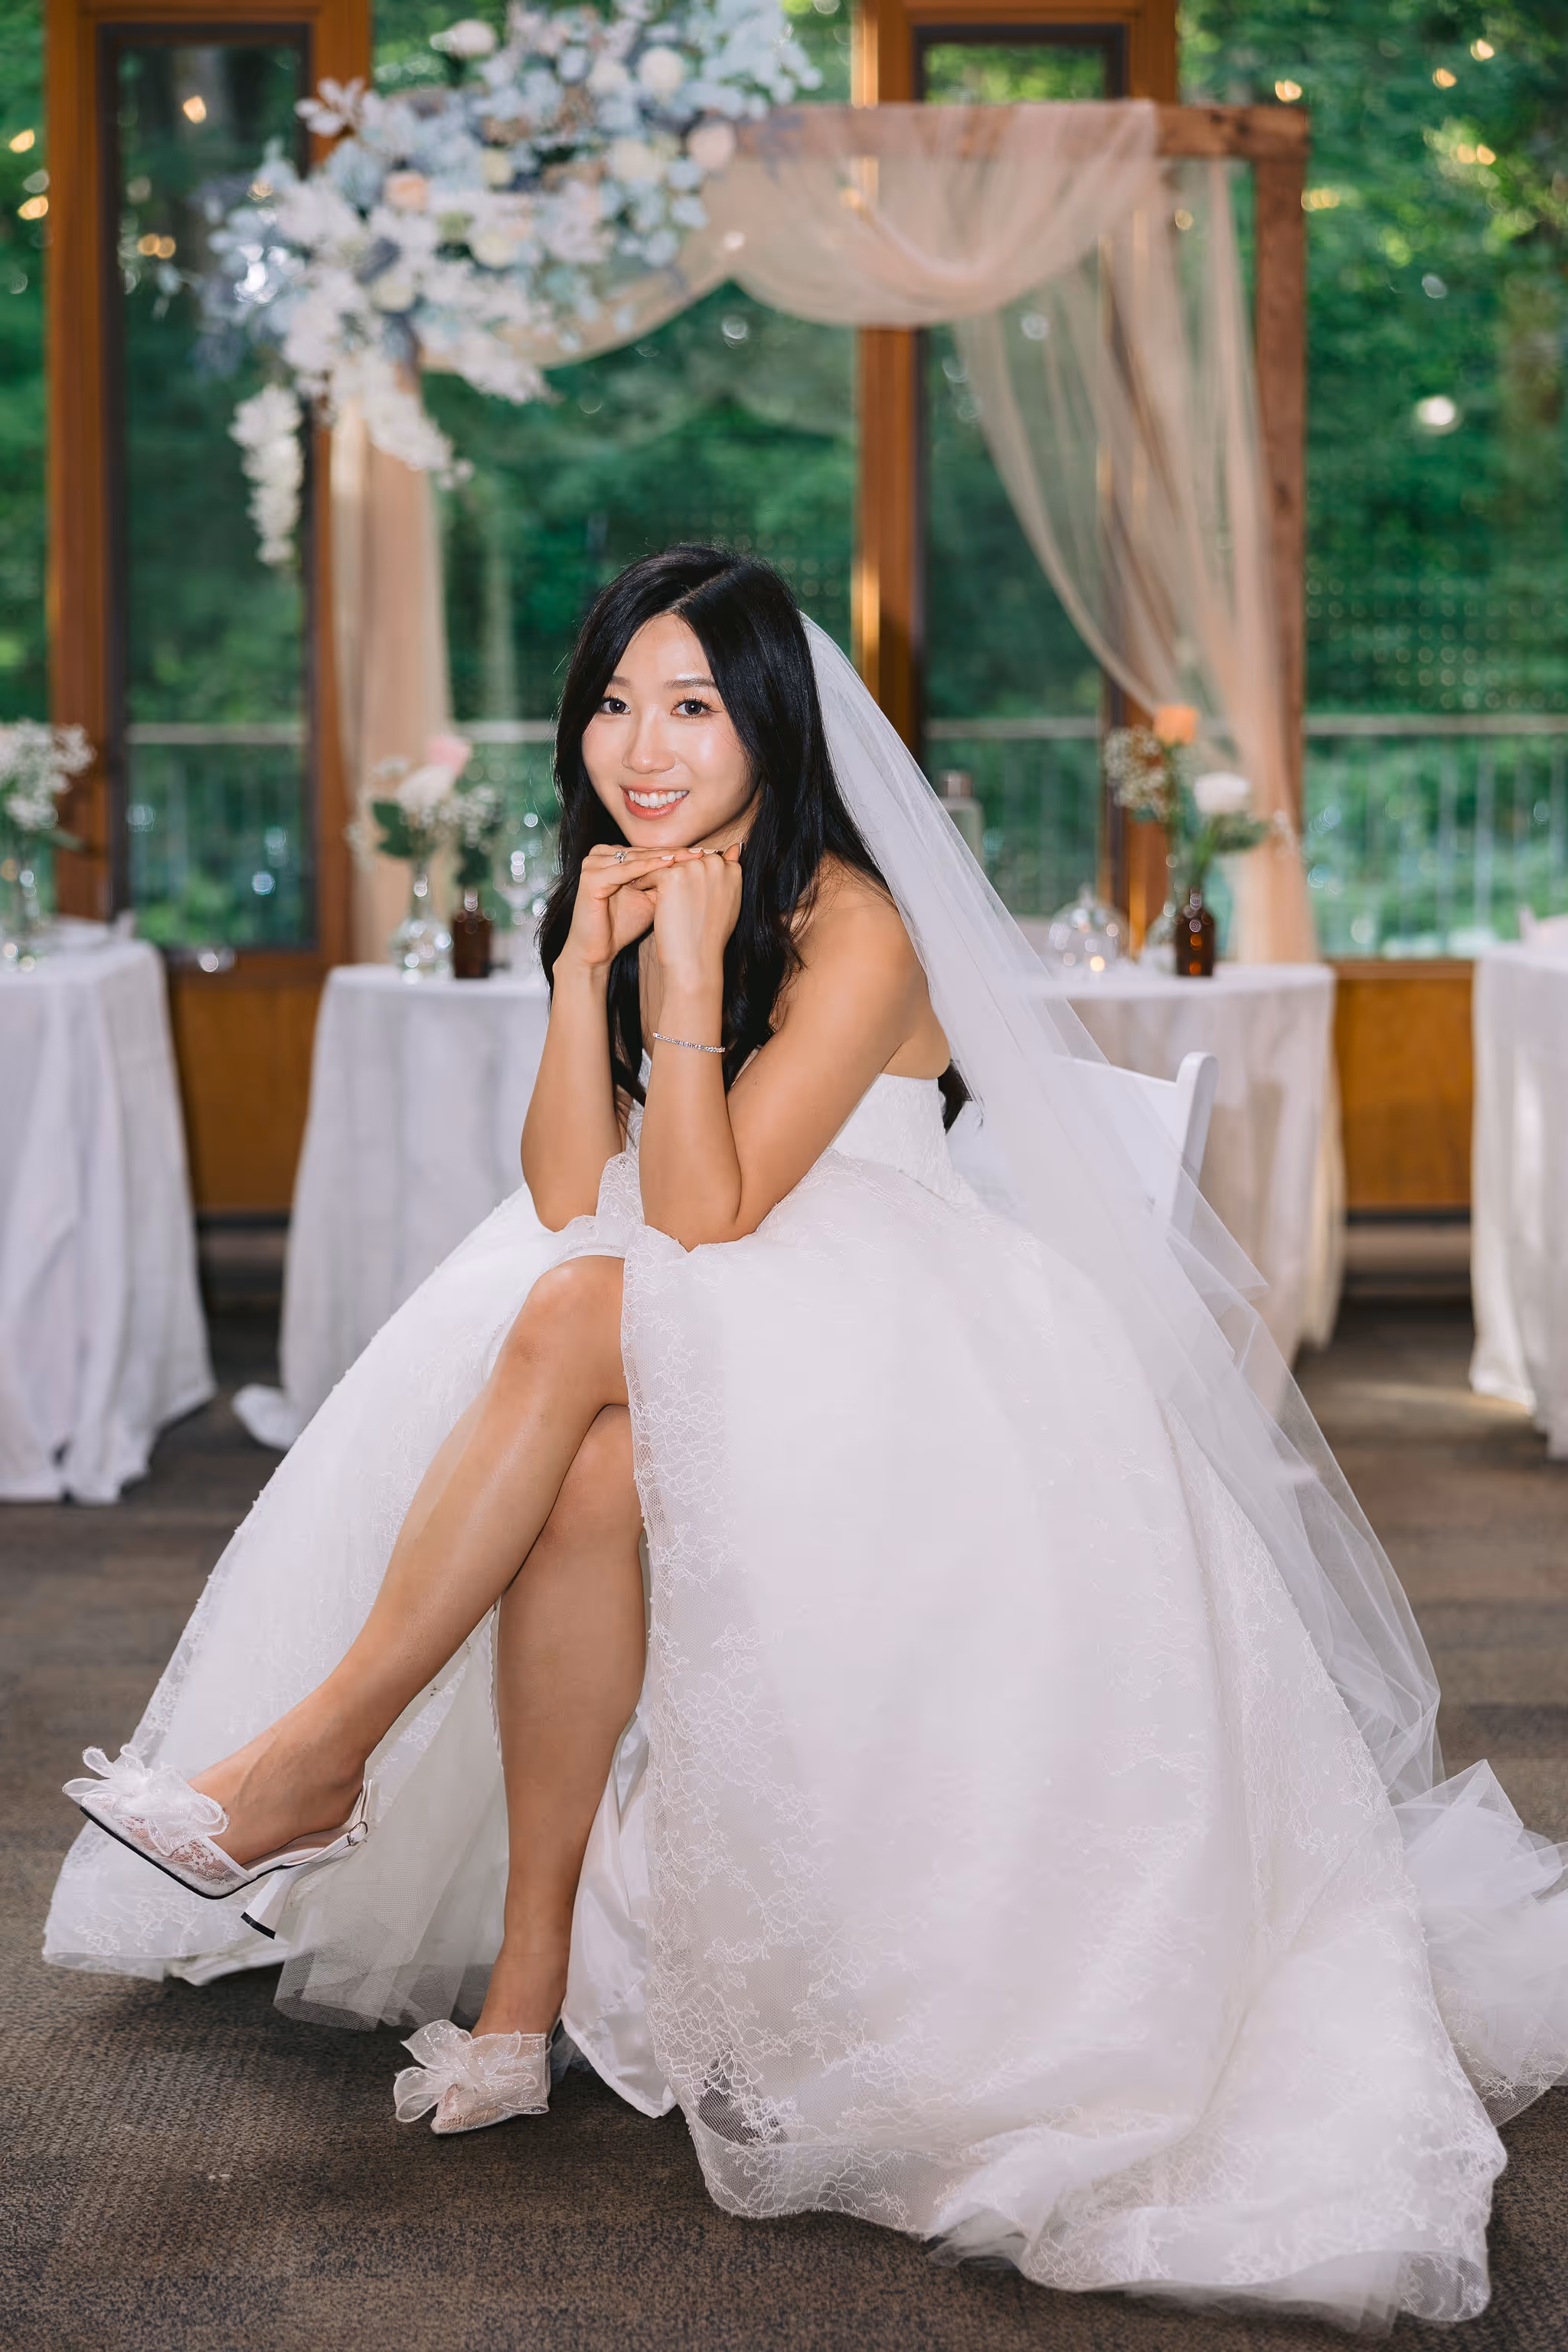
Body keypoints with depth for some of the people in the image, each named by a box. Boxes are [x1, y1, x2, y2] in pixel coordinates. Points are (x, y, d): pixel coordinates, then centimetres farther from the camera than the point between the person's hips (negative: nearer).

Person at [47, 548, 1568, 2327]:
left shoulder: (857, 931, -12)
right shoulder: (620, 900, 10)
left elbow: (703, 1218, -18)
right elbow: (569, 1197, -1)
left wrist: (694, 971, -20)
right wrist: (588, 967, -10)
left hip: (896, 1374, -5)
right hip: (692, 1360, 6)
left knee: (581, 1324, -32)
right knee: (584, 1476, -30)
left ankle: (320, 1755, -26)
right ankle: (531, 1975, -26)